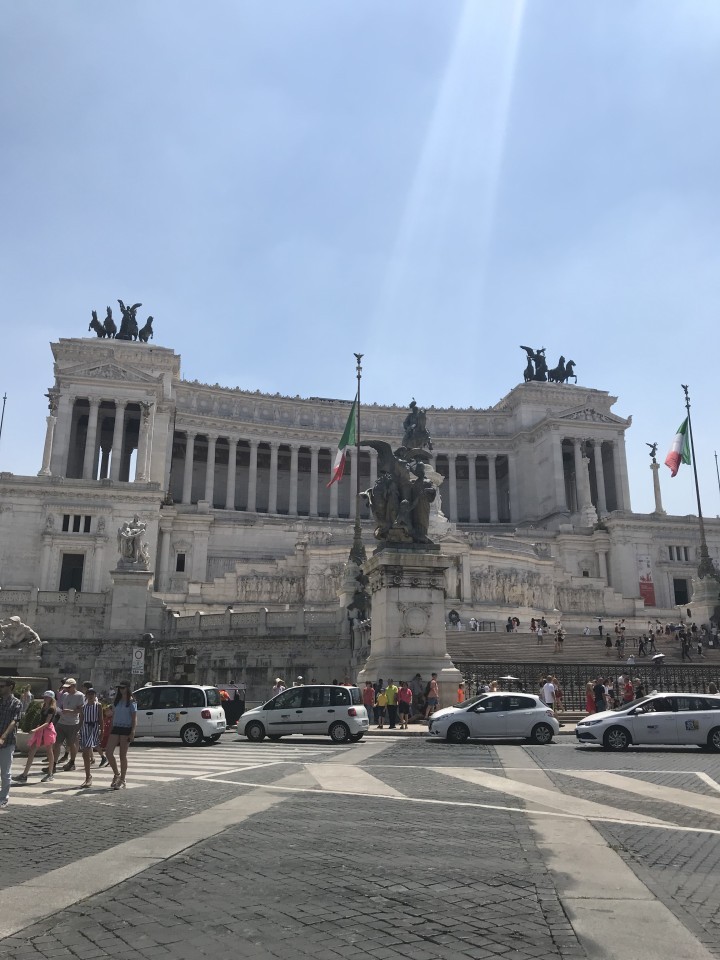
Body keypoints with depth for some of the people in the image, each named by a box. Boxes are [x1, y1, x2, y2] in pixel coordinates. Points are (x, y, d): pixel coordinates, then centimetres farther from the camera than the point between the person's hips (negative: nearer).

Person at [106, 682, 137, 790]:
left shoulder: (131, 701, -3)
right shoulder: (117, 700, 13)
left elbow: (134, 717, -7)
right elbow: (114, 715, 17)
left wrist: (133, 731, -16)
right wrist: (111, 728, 11)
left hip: (126, 729, -5)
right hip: (116, 728, 5)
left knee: (123, 755, 0)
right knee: (109, 753, -5)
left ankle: (122, 781, 9)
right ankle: (116, 774, 15)